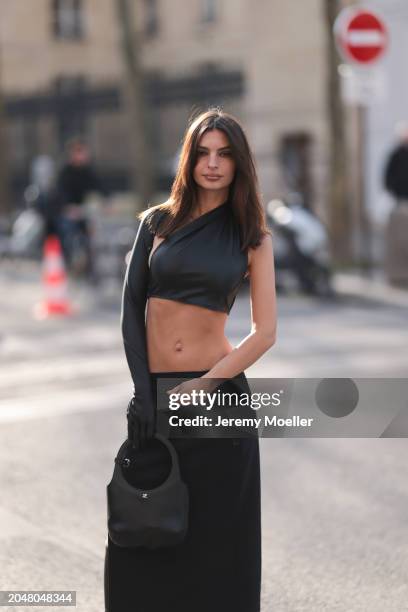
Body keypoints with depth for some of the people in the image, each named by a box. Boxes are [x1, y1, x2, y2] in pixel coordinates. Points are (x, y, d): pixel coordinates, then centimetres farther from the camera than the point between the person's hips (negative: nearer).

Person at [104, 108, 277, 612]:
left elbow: (265, 332, -3)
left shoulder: (251, 235, 2)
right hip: (154, 388, 2)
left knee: (214, 538, 6)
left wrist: (201, 386, -12)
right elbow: (131, 308, 1)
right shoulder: (159, 221, 6)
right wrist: (143, 391, -8)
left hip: (218, 393, -1)